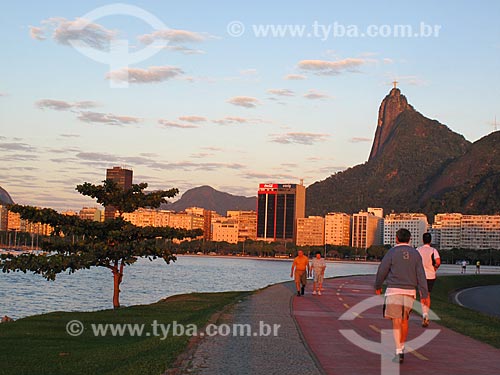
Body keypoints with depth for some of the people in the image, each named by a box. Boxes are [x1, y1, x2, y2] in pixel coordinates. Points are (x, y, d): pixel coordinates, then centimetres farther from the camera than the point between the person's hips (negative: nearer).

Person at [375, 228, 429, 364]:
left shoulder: (392, 252, -4)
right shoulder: (415, 254, 4)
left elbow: (382, 271, -1)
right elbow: (421, 275, 0)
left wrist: (377, 286, 15)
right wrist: (424, 294, 0)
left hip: (394, 290, -3)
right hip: (409, 291, 4)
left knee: (396, 321, -4)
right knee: (404, 320, 17)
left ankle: (399, 352, -12)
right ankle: (401, 348, 28)